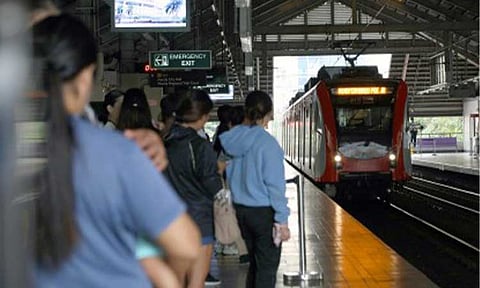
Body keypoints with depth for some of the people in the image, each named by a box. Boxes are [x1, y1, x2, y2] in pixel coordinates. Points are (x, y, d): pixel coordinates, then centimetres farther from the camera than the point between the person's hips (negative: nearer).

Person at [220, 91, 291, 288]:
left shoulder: (229, 140, 1)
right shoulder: (266, 142, -17)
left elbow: (228, 177, 8)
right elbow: (275, 184, -16)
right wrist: (282, 219, -12)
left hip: (240, 210, 7)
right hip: (264, 211, -6)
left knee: (255, 262, 19)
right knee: (267, 266, 2)